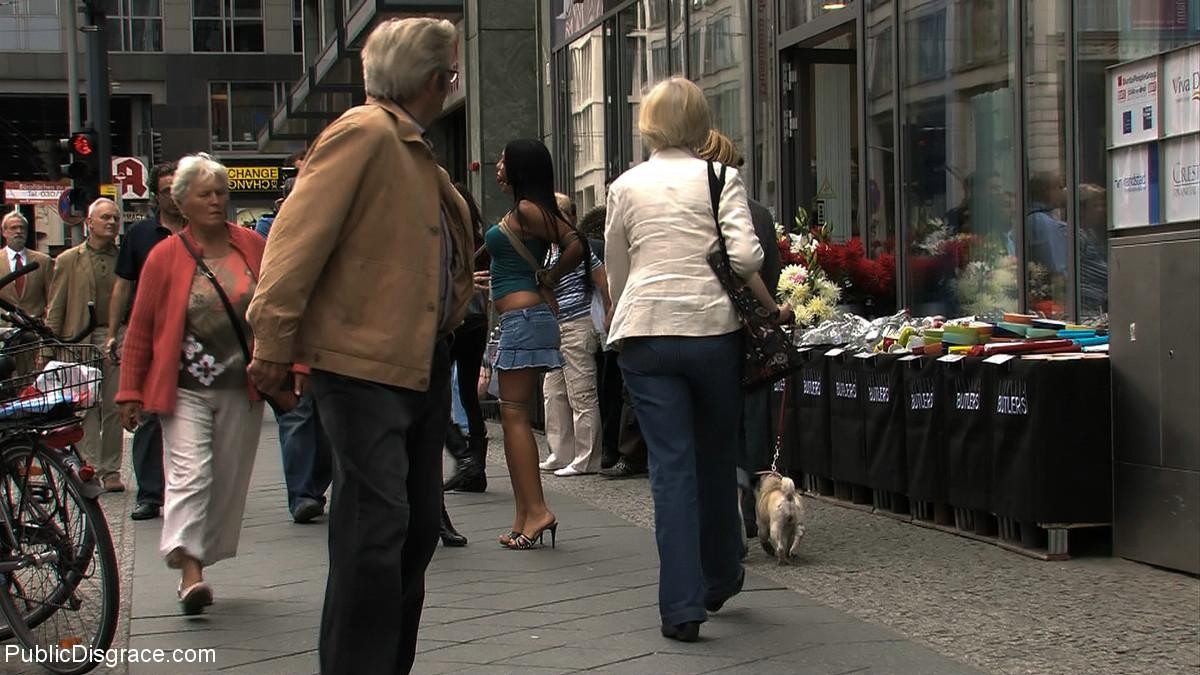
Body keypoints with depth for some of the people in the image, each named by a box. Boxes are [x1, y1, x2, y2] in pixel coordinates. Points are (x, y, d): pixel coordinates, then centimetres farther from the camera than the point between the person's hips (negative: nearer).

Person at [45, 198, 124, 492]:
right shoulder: (69, 261, 8)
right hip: (81, 343, 0)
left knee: (114, 408, 2)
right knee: (86, 409, -1)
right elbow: (55, 310, 7)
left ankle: (111, 469, 11)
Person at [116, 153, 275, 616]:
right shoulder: (165, 257, -2)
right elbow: (140, 329, 2)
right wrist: (130, 392, 0)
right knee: (190, 474, -13)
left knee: (229, 480, 7)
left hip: (242, 388, 3)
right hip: (185, 389, -3)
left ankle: (202, 562, 20)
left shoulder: (253, 247, 5)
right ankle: (189, 572, -17)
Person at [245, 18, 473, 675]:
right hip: (363, 366, -10)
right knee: (375, 526, -10)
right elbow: (298, 235, -18)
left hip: (423, 364, 10)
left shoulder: (412, 151, 19)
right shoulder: (363, 133, -11)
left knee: (417, 527, 13)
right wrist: (274, 340, -21)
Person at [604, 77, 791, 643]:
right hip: (713, 328, -1)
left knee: (671, 467, 0)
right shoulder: (721, 178, 2)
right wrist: (772, 309, 3)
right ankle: (719, 579, 33)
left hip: (645, 333, 1)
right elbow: (744, 256, -11)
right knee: (717, 457, 16)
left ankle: (682, 606, -4)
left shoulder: (626, 186, 9)